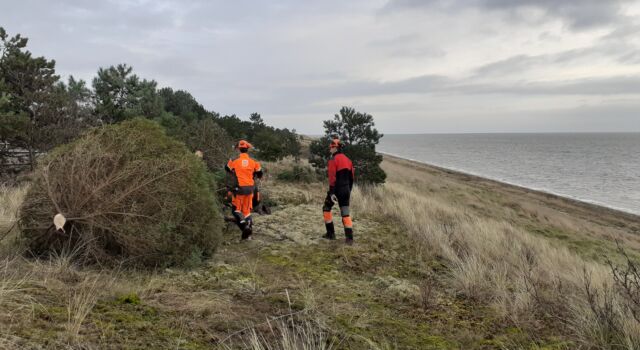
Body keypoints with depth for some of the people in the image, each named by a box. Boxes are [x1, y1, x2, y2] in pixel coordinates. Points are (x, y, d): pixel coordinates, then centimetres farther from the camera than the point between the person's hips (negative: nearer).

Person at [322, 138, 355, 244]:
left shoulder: (333, 160, -10)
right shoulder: (347, 160, 12)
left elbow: (332, 178, -17)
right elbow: (351, 177, 15)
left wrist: (331, 193, -19)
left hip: (337, 189, -6)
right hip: (346, 189, 6)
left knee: (326, 209, 15)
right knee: (346, 213, 5)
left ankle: (331, 233, 15)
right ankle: (349, 238, -2)